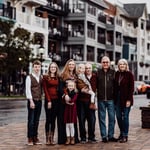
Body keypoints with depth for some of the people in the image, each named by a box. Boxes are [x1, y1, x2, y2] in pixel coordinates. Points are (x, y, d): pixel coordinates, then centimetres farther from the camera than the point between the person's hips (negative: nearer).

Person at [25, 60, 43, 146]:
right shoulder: (29, 77, -4)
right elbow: (28, 90, -9)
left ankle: (35, 138, 15)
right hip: (32, 101, -5)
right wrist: (31, 101, -14)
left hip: (39, 101, 5)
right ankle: (30, 139, 5)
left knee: (37, 120, 9)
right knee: (31, 120, -2)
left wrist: (41, 98, -1)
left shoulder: (41, 77, 10)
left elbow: (42, 88, 12)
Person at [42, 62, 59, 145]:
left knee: (53, 119, 6)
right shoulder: (45, 77, 1)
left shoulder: (58, 78, 11)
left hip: (56, 100, 3)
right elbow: (45, 89, -4)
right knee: (48, 119, -2)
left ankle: (52, 138, 9)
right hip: (48, 100, -3)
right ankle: (47, 138, 2)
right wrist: (49, 101, -10)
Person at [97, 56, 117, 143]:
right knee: (102, 118, 5)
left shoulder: (113, 72, 4)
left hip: (111, 99, 0)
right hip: (101, 99, 1)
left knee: (112, 118, 2)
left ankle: (111, 136, 12)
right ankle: (104, 136, 12)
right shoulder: (98, 72, 6)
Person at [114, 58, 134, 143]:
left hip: (126, 98, -5)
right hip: (118, 98, 5)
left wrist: (129, 100, -14)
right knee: (118, 116, 8)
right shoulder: (117, 74, 8)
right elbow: (115, 86, 8)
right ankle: (121, 133, 22)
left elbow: (131, 88, -8)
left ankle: (125, 135, 7)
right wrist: (115, 98, 2)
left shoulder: (129, 74, -5)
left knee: (125, 117, -1)